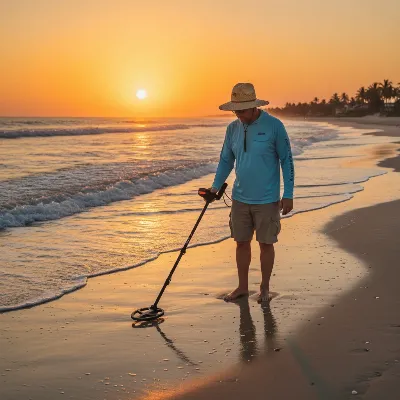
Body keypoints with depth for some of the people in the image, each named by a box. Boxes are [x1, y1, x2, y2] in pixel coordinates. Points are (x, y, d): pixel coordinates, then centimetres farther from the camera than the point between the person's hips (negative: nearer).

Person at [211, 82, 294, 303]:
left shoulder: (274, 126, -12)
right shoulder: (233, 128, 3)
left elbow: (286, 160, -8)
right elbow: (226, 160, 12)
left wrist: (288, 194, -9)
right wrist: (215, 186, -1)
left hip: (267, 200, -4)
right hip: (240, 199, 5)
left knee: (266, 243, 6)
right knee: (241, 242, 11)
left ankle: (264, 288, 21)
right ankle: (242, 286, 25)